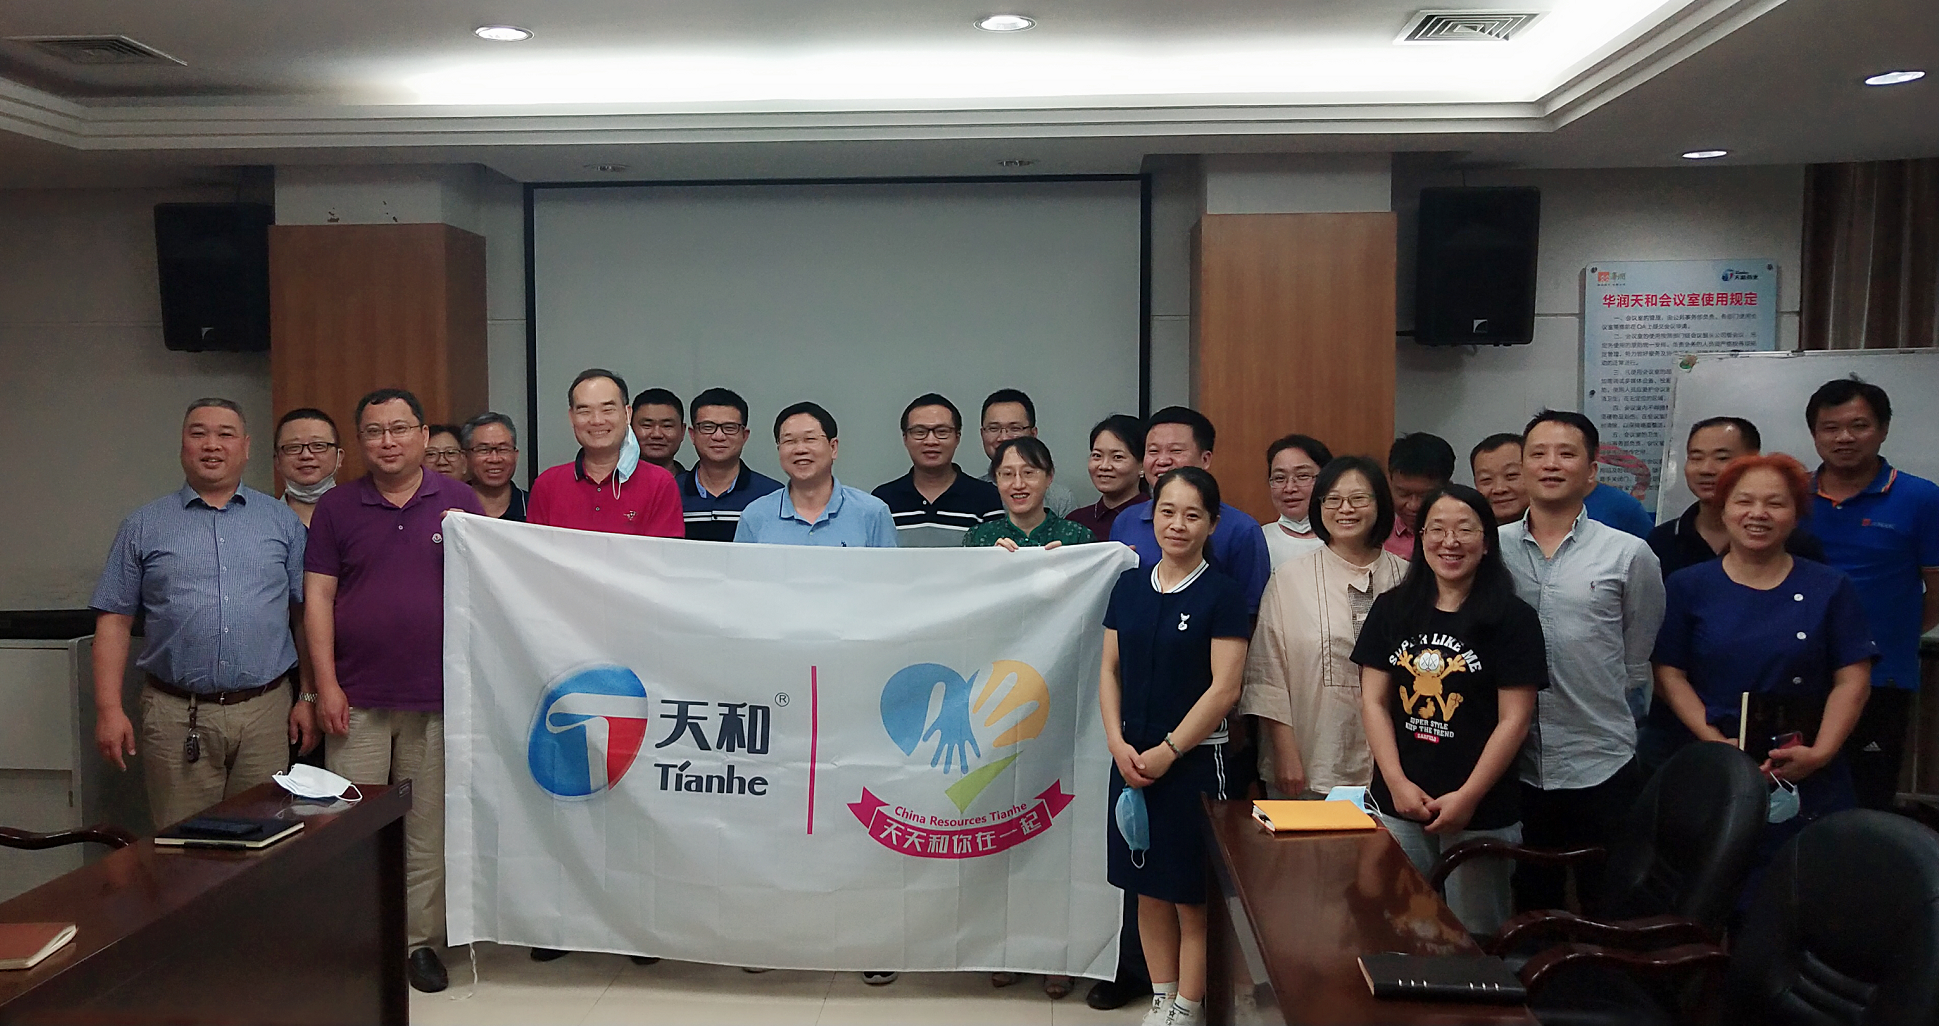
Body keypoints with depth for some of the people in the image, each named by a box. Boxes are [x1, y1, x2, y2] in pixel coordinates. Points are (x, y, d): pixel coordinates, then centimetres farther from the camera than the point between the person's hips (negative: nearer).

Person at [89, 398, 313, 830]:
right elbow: (114, 620, 6)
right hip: (175, 715, 0)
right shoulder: (144, 526, 8)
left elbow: (308, 614, 7)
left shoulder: (282, 521, 8)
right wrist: (109, 708, -3)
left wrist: (309, 697, 2)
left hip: (265, 713, 0)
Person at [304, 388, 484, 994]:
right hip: (357, 699, 0)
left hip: (438, 695, 0)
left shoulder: (459, 501, 4)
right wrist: (327, 685, -3)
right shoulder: (337, 507, 5)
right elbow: (318, 597, 2)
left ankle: (420, 939, 20)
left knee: (429, 829, 7)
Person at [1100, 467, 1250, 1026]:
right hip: (1132, 758, 5)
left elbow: (1224, 688, -12)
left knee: (1192, 894, 4)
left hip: (1194, 759, -4)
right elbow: (1110, 670, 8)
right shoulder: (1129, 586, 6)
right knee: (1148, 887, 13)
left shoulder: (1224, 594, -8)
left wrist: (1167, 752, -13)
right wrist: (1117, 743, -5)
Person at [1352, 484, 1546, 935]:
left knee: (1473, 939, 8)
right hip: (1398, 803, 3)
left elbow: (1514, 720, -7)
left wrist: (1467, 796, -12)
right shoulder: (1391, 610, 5)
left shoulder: (1513, 618, -4)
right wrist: (1397, 783, -6)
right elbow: (1373, 701, 4)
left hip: (1480, 812, -3)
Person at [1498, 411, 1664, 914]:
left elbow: (1638, 660, 7)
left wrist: (1607, 716, 10)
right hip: (1516, 764, 2)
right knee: (1531, 911, 15)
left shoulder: (1630, 555, -3)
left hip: (1603, 765, -1)